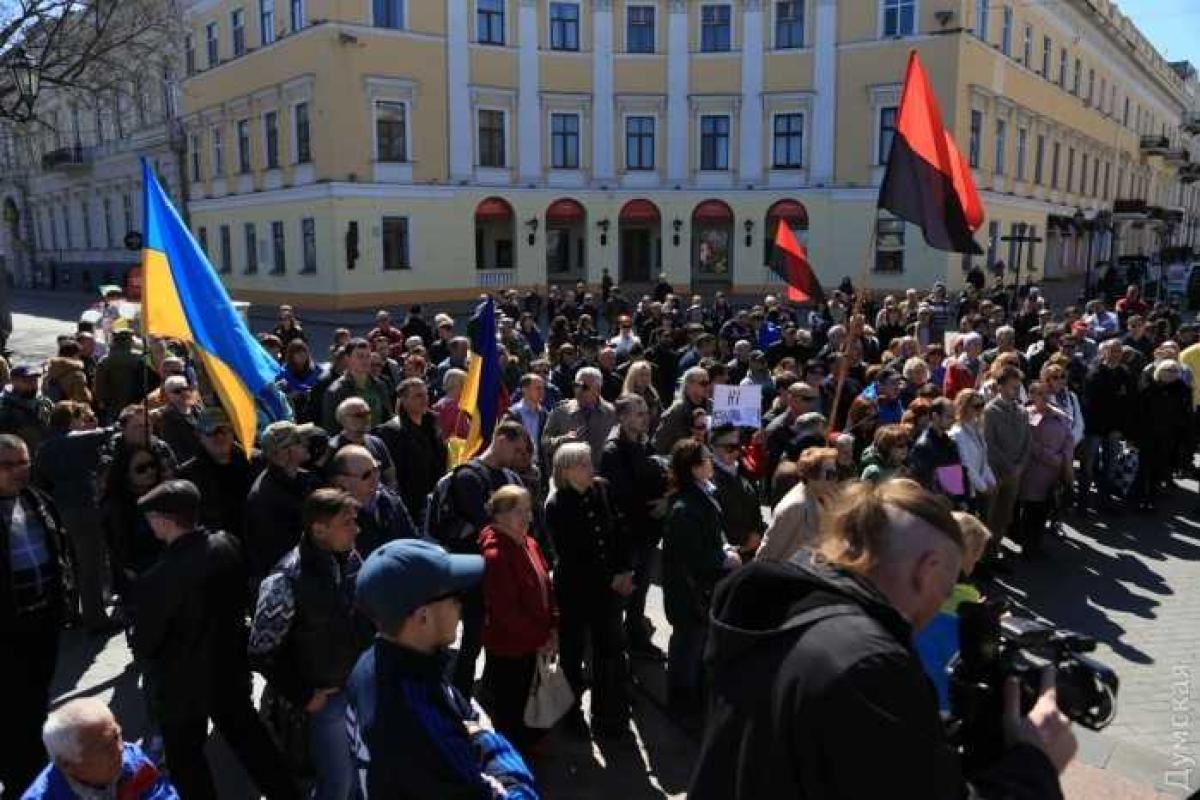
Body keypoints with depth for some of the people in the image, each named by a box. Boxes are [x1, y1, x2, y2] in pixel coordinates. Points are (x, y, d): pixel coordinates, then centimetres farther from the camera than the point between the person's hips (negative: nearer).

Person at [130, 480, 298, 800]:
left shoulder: (158, 580, -32)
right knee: (247, 734, 24)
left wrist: (139, 647, 5)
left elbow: (144, 646, -17)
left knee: (186, 757, 18)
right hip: (230, 669, 6)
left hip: (182, 685, -6)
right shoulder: (228, 545, -15)